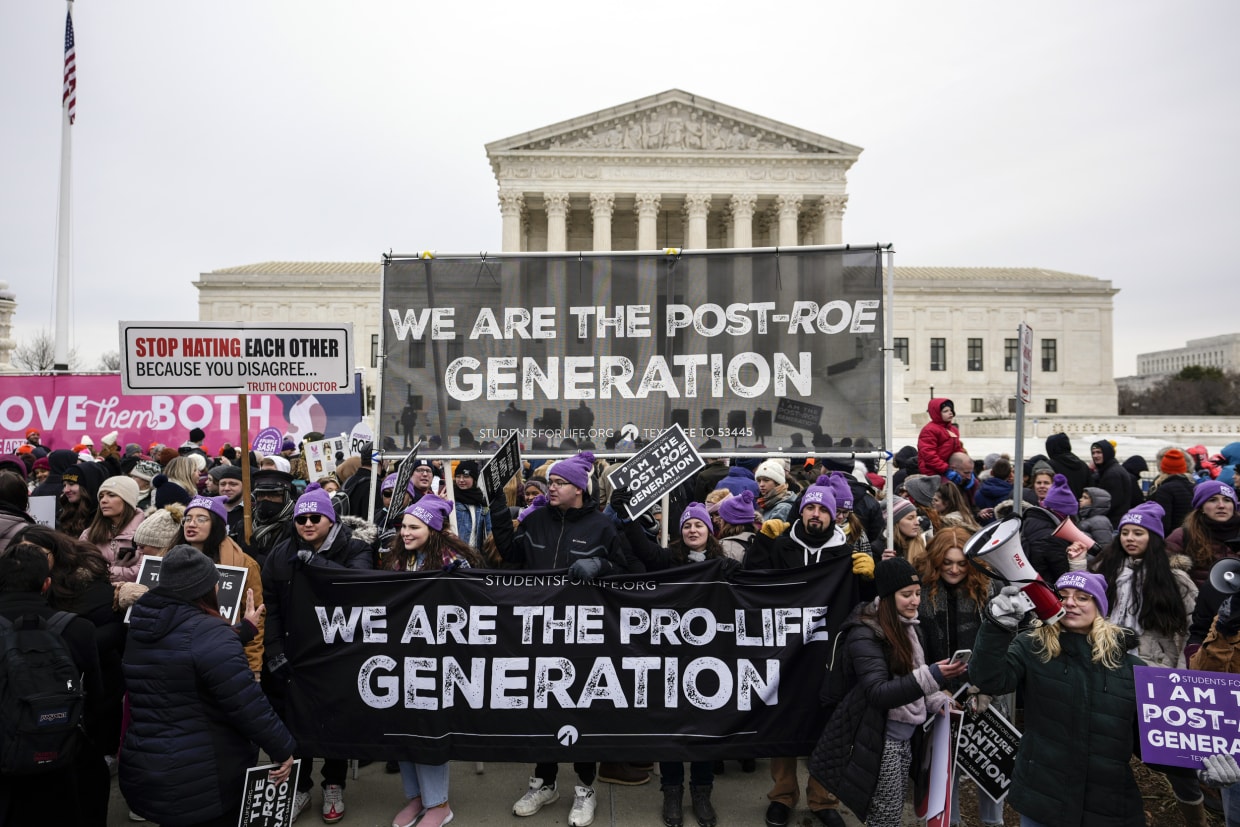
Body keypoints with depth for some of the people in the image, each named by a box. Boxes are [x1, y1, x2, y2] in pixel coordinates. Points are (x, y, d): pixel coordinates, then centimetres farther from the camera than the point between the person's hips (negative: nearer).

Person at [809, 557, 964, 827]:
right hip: (880, 740, -8)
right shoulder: (865, 634, -18)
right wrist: (931, 677, -34)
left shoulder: (909, 626, 7)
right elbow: (878, 693, -26)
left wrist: (938, 700, -1)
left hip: (905, 736, 8)